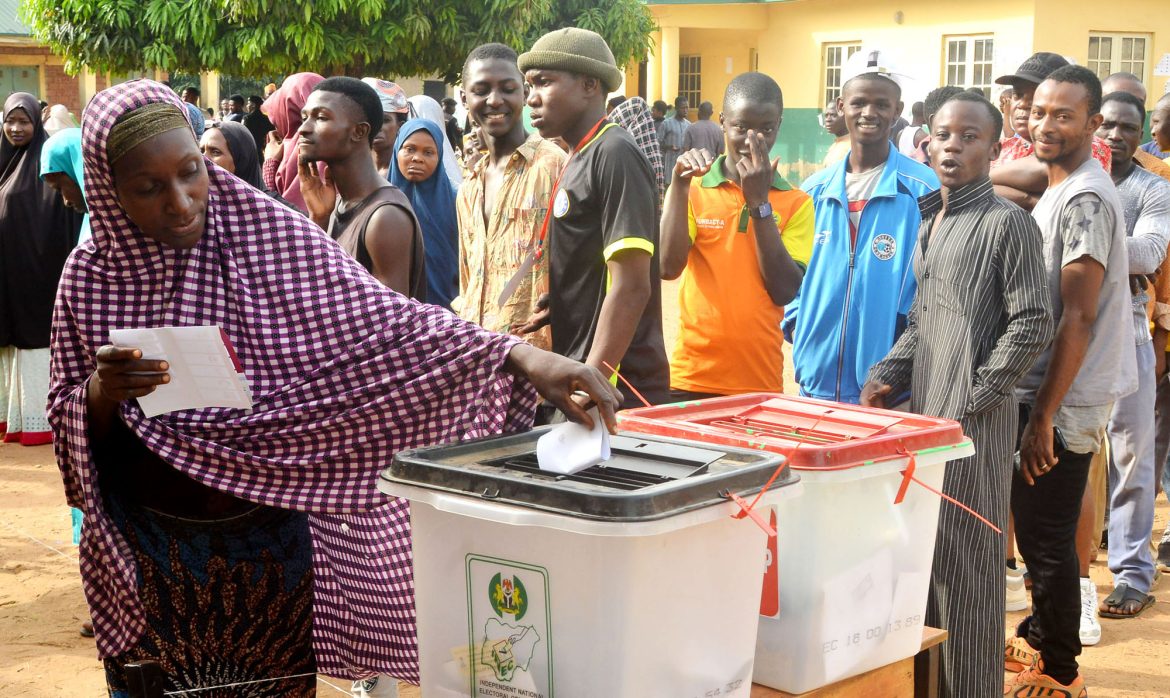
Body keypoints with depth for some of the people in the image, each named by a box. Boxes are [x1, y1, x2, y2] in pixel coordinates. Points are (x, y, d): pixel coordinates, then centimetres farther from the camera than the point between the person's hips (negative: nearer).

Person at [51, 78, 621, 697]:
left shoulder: (273, 238, -10)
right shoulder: (93, 276, -5)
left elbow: (384, 322, -18)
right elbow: (68, 426, 3)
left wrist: (519, 356, -31)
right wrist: (101, 393, -20)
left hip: (270, 543, -1)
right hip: (149, 553, 1)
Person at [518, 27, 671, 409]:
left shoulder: (614, 155, -14)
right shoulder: (581, 159, 13)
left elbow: (631, 287, -20)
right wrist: (552, 310, 8)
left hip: (614, 392, -9)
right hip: (582, 379, 9)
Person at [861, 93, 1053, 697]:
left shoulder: (1007, 223, -8)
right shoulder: (927, 221, 15)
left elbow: (1033, 325, -13)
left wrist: (971, 401, -13)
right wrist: (889, 374, 5)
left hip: (974, 421, -8)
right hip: (924, 415, 8)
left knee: (966, 568, -2)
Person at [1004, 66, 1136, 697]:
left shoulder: (1085, 199, -18)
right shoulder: (1059, 190, 13)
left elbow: (1078, 317, -22)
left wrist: (1043, 415, -22)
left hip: (1062, 399, -9)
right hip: (1039, 391, 9)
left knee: (1047, 536, -1)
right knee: (1037, 526, 19)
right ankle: (1040, 637, 33)